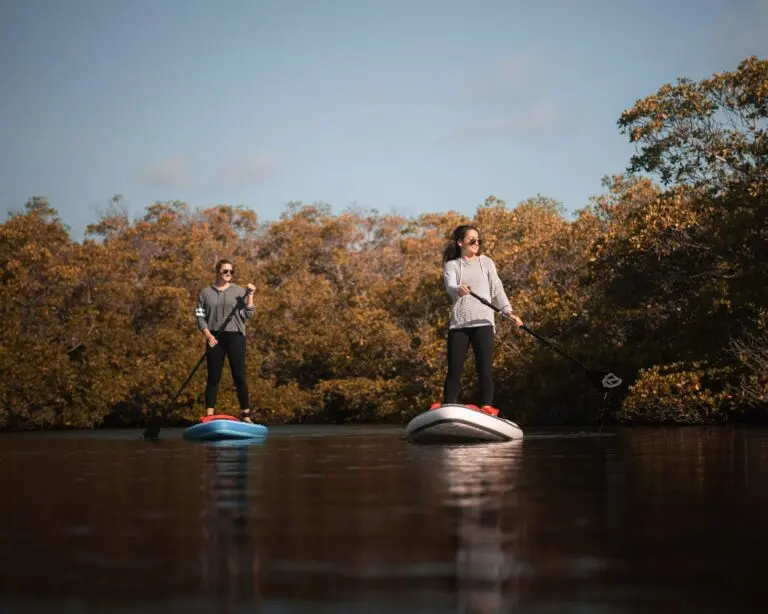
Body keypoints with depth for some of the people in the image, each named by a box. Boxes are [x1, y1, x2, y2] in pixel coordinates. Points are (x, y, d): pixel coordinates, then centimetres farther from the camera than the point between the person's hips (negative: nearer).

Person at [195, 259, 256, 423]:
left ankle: (245, 414, 4)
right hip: (215, 338, 1)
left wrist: (250, 295, -10)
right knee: (213, 377, 2)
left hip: (235, 336, -1)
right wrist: (208, 334, -8)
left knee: (239, 375, -1)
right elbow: (200, 316, 5)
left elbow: (247, 314, 0)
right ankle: (209, 415, 3)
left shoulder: (239, 291, 5)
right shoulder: (206, 292, 7)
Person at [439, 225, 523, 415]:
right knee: (454, 369, -3)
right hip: (459, 323, 0)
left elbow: (497, 289, 8)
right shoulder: (452, 265, 9)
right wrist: (459, 290, -35)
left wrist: (508, 311, -6)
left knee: (485, 369, -7)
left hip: (483, 322, 0)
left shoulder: (486, 262, 14)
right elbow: (450, 286, -11)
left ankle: (487, 407, -9)